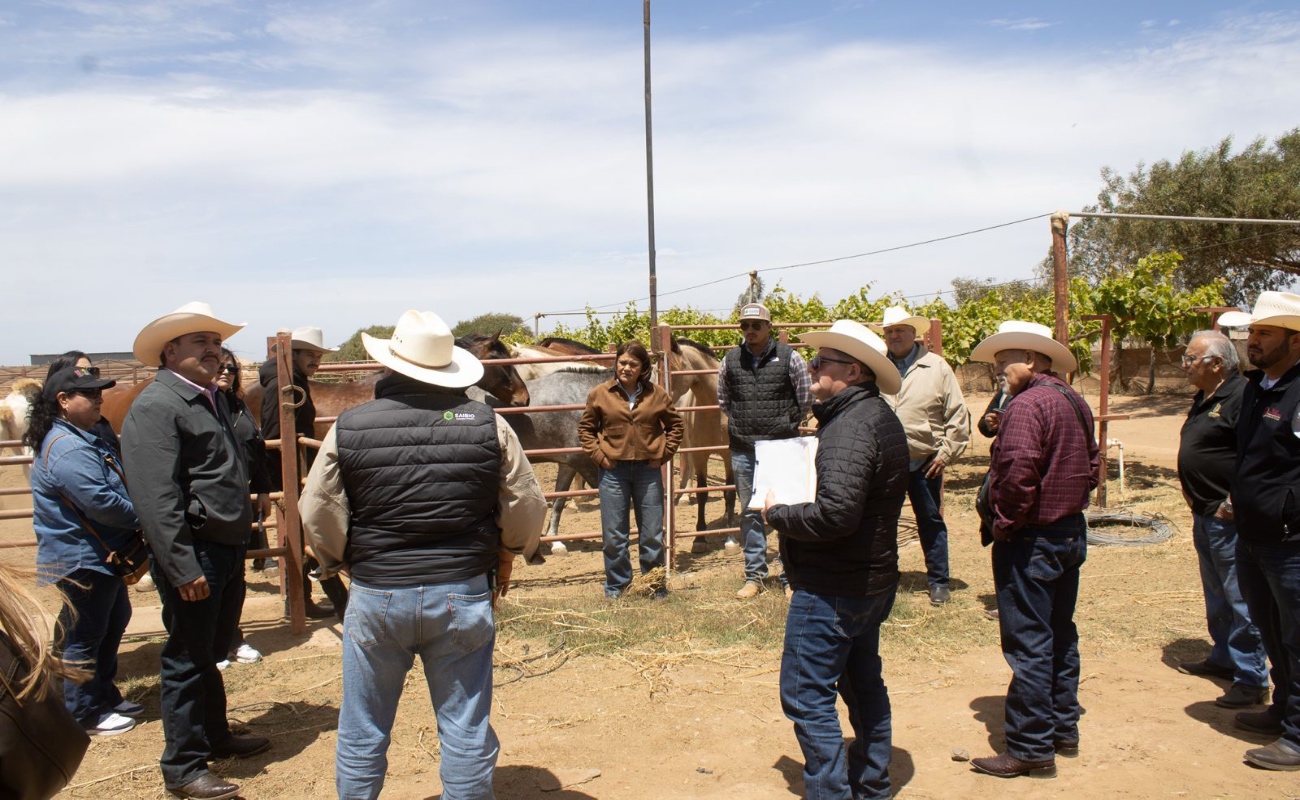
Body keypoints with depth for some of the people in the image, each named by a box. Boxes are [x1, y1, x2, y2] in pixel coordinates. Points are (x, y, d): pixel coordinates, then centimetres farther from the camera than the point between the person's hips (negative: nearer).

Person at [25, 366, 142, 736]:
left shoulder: (81, 438, 11)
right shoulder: (68, 449, -24)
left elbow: (113, 487, 19)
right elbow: (101, 503, -29)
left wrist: (140, 514, 4)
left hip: (101, 555, 11)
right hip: (81, 560, -11)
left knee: (113, 624, 21)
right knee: (85, 636, 3)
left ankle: (104, 695, 34)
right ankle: (83, 713, 16)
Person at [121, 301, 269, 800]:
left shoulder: (213, 399, 15)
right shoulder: (155, 407, -15)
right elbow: (157, 498, -22)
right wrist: (183, 568, -24)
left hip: (228, 548, 9)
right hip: (194, 553, -9)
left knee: (213, 651, 22)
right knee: (188, 659, 4)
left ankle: (215, 736, 38)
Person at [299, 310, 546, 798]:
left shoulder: (348, 428, -7)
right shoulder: (488, 425, -6)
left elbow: (317, 514, -3)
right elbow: (527, 507, -2)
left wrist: (341, 563, 16)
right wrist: (507, 555, 16)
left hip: (376, 594, 0)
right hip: (464, 593, 0)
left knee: (362, 731, 19)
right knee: (466, 729, 13)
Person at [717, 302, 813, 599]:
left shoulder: (789, 357, -5)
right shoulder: (730, 360, 2)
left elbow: (806, 399, 3)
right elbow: (723, 400, 16)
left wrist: (787, 424, 7)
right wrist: (742, 423, 12)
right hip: (743, 449, 3)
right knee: (750, 512, 10)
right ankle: (754, 575, 21)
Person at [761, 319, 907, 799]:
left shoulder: (851, 426, -22)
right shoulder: (879, 417, 10)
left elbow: (836, 513, -33)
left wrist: (777, 515, -17)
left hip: (832, 588, -11)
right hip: (871, 579, 11)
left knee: (806, 696, -2)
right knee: (863, 683, 21)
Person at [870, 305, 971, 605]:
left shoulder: (937, 368, -2)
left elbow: (958, 415, -1)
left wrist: (946, 453, -6)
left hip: (924, 462, -2)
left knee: (931, 523, 10)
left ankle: (939, 582, 22)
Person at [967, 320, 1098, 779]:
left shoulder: (1027, 405, -21)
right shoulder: (1074, 402, 9)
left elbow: (1018, 474, -29)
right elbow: (1092, 465, 16)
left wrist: (1004, 524, -16)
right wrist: (1069, 502, 15)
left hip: (1031, 540, -10)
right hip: (1071, 533, 10)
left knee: (1027, 644, -1)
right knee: (1060, 635, 19)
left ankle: (1031, 749, 7)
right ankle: (1064, 730, 31)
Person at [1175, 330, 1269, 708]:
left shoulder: (1241, 397, -17)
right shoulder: (1204, 399, 14)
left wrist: (1233, 503, -21)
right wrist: (1193, 494, 15)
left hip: (1230, 520, -10)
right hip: (1205, 516, 10)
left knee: (1241, 599, -4)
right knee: (1216, 595, 20)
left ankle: (1251, 679, 4)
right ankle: (1223, 658, 34)